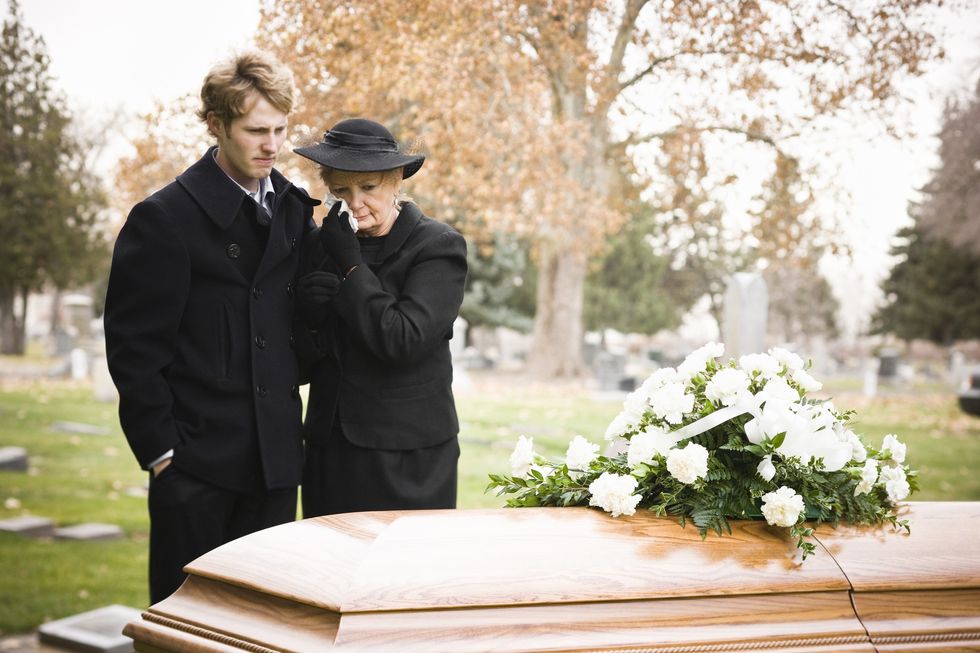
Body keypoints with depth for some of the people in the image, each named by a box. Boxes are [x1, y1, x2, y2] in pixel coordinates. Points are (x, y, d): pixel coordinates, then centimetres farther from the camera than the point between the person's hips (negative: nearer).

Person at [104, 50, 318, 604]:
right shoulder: (164, 219, -7)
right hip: (196, 464, -5)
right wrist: (161, 449, -10)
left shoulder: (295, 210, 9)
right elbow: (132, 345, -8)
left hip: (275, 459, 5)